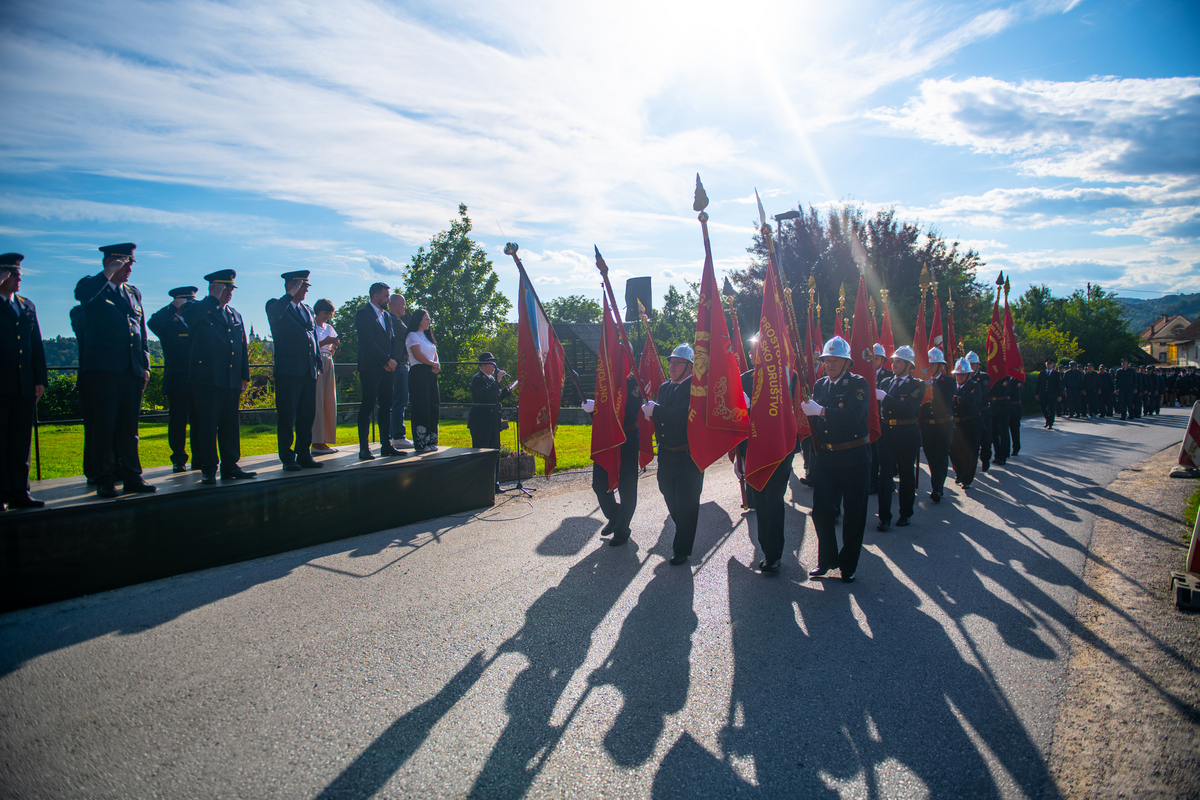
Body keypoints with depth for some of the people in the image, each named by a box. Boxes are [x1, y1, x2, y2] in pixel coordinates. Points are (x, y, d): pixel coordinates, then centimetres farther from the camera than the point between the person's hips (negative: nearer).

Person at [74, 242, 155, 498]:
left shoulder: (134, 293, 20)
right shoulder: (93, 286, 4)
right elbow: (82, 293, -23)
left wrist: (145, 366, 13)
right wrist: (109, 272, -15)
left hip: (132, 371, 5)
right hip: (103, 370, -5)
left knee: (129, 428, 8)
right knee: (103, 427, -2)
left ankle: (132, 476, 13)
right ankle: (104, 480, 4)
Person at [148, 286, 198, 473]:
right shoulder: (168, 324, 0)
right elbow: (152, 323, -20)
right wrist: (173, 307, -15)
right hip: (177, 382, -5)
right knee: (178, 423, 0)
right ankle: (179, 461, 8)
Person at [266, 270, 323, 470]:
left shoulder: (308, 311, 20)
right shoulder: (276, 305, 1)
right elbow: (273, 314, -24)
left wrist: (318, 365, 14)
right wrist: (291, 294, -17)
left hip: (308, 372, 6)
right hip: (288, 371, -6)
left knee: (307, 416, 8)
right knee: (286, 418, -1)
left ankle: (304, 455, 16)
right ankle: (288, 459, 5)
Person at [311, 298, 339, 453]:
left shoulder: (329, 328, 19)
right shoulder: (311, 326, -1)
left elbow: (335, 346, 14)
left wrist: (337, 343, -6)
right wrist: (325, 341, -18)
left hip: (328, 364, 7)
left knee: (329, 401, 5)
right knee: (317, 402, -10)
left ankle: (325, 440, 10)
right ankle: (316, 442, -10)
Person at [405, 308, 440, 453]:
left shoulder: (427, 336, 22)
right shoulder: (413, 336, -4)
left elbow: (434, 355, 18)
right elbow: (418, 355, -14)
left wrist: (436, 365, -3)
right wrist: (433, 364, -5)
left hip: (431, 374, 8)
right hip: (418, 374, -8)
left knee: (433, 407, 6)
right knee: (421, 408, -9)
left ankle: (431, 441, 12)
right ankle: (420, 443, -6)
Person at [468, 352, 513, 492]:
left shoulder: (492, 378, 17)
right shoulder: (477, 378, -10)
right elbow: (486, 395, -25)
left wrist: (507, 390, 5)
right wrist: (497, 381, -22)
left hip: (493, 422, 9)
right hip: (481, 422, -9)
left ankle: (494, 483, 17)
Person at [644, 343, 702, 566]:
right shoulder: (664, 387, 11)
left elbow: (682, 415, -27)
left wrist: (655, 410, -18)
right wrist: (651, 413, -9)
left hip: (688, 455, -7)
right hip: (666, 454, 7)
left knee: (686, 505, 2)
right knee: (671, 501, 19)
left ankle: (682, 550, 13)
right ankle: (682, 535, 42)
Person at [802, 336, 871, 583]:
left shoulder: (858, 384, -8)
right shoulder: (820, 385, 10)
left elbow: (853, 415, -25)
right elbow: (814, 417, 12)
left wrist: (820, 411, -26)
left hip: (854, 458, -4)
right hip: (826, 458, 5)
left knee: (854, 514, 7)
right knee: (821, 511, 5)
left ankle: (848, 565, 22)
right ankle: (827, 559, 23)